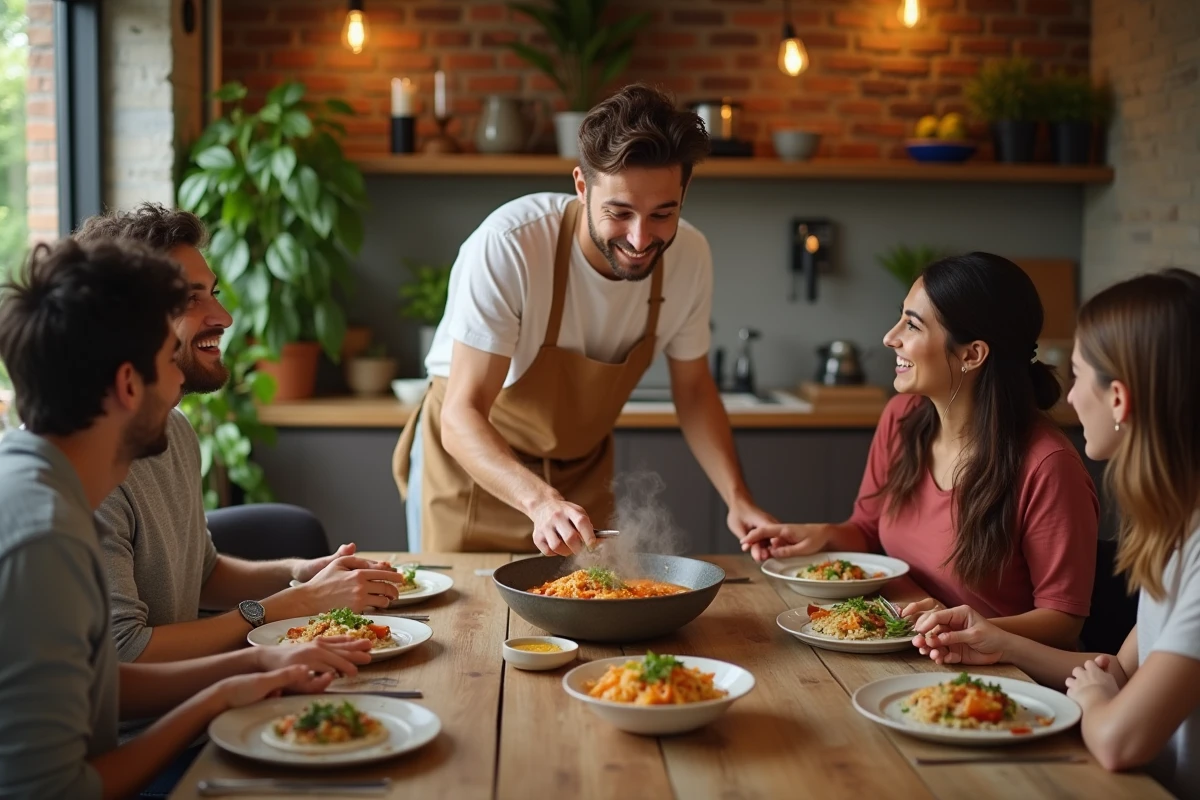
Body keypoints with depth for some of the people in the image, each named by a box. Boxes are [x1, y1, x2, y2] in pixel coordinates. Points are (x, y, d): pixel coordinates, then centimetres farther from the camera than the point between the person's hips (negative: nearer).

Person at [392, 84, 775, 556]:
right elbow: (461, 416, -33)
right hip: (469, 461, -3)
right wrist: (540, 500, -49)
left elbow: (693, 390, -2)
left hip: (581, 469, 4)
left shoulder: (689, 257, -18)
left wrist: (737, 498, -15)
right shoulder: (508, 246, -32)